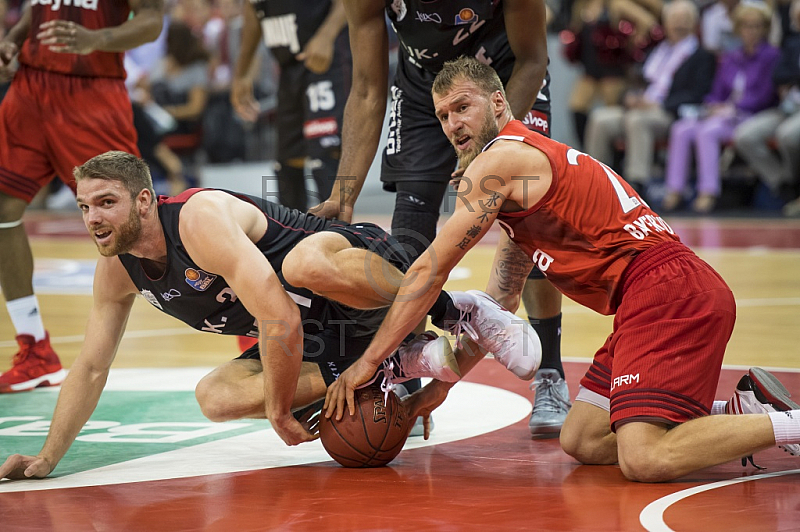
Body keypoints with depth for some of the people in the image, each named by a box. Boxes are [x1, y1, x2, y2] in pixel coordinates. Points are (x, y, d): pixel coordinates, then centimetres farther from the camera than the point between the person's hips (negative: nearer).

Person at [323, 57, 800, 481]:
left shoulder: (499, 160, -4)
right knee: (581, 442, 11)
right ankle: (746, 410, 13)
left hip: (669, 289, -10)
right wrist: (442, 384, 28)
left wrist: (367, 361, 2)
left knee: (645, 461, -23)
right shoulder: (528, 160, 27)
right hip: (663, 293, 10)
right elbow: (499, 303, 31)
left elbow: (431, 270, -4)